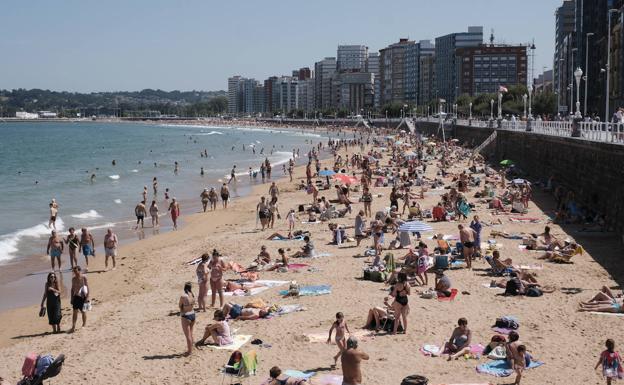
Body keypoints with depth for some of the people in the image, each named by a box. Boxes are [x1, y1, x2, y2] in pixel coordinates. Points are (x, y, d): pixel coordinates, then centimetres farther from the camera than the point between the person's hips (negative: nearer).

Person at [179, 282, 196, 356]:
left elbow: (179, 306, -7)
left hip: (185, 316, -7)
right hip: (192, 314, 7)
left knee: (188, 335, 3)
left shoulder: (183, 296, -19)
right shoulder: (192, 295, -2)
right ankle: (191, 349, 31)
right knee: (190, 333, 21)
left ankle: (189, 351, 11)